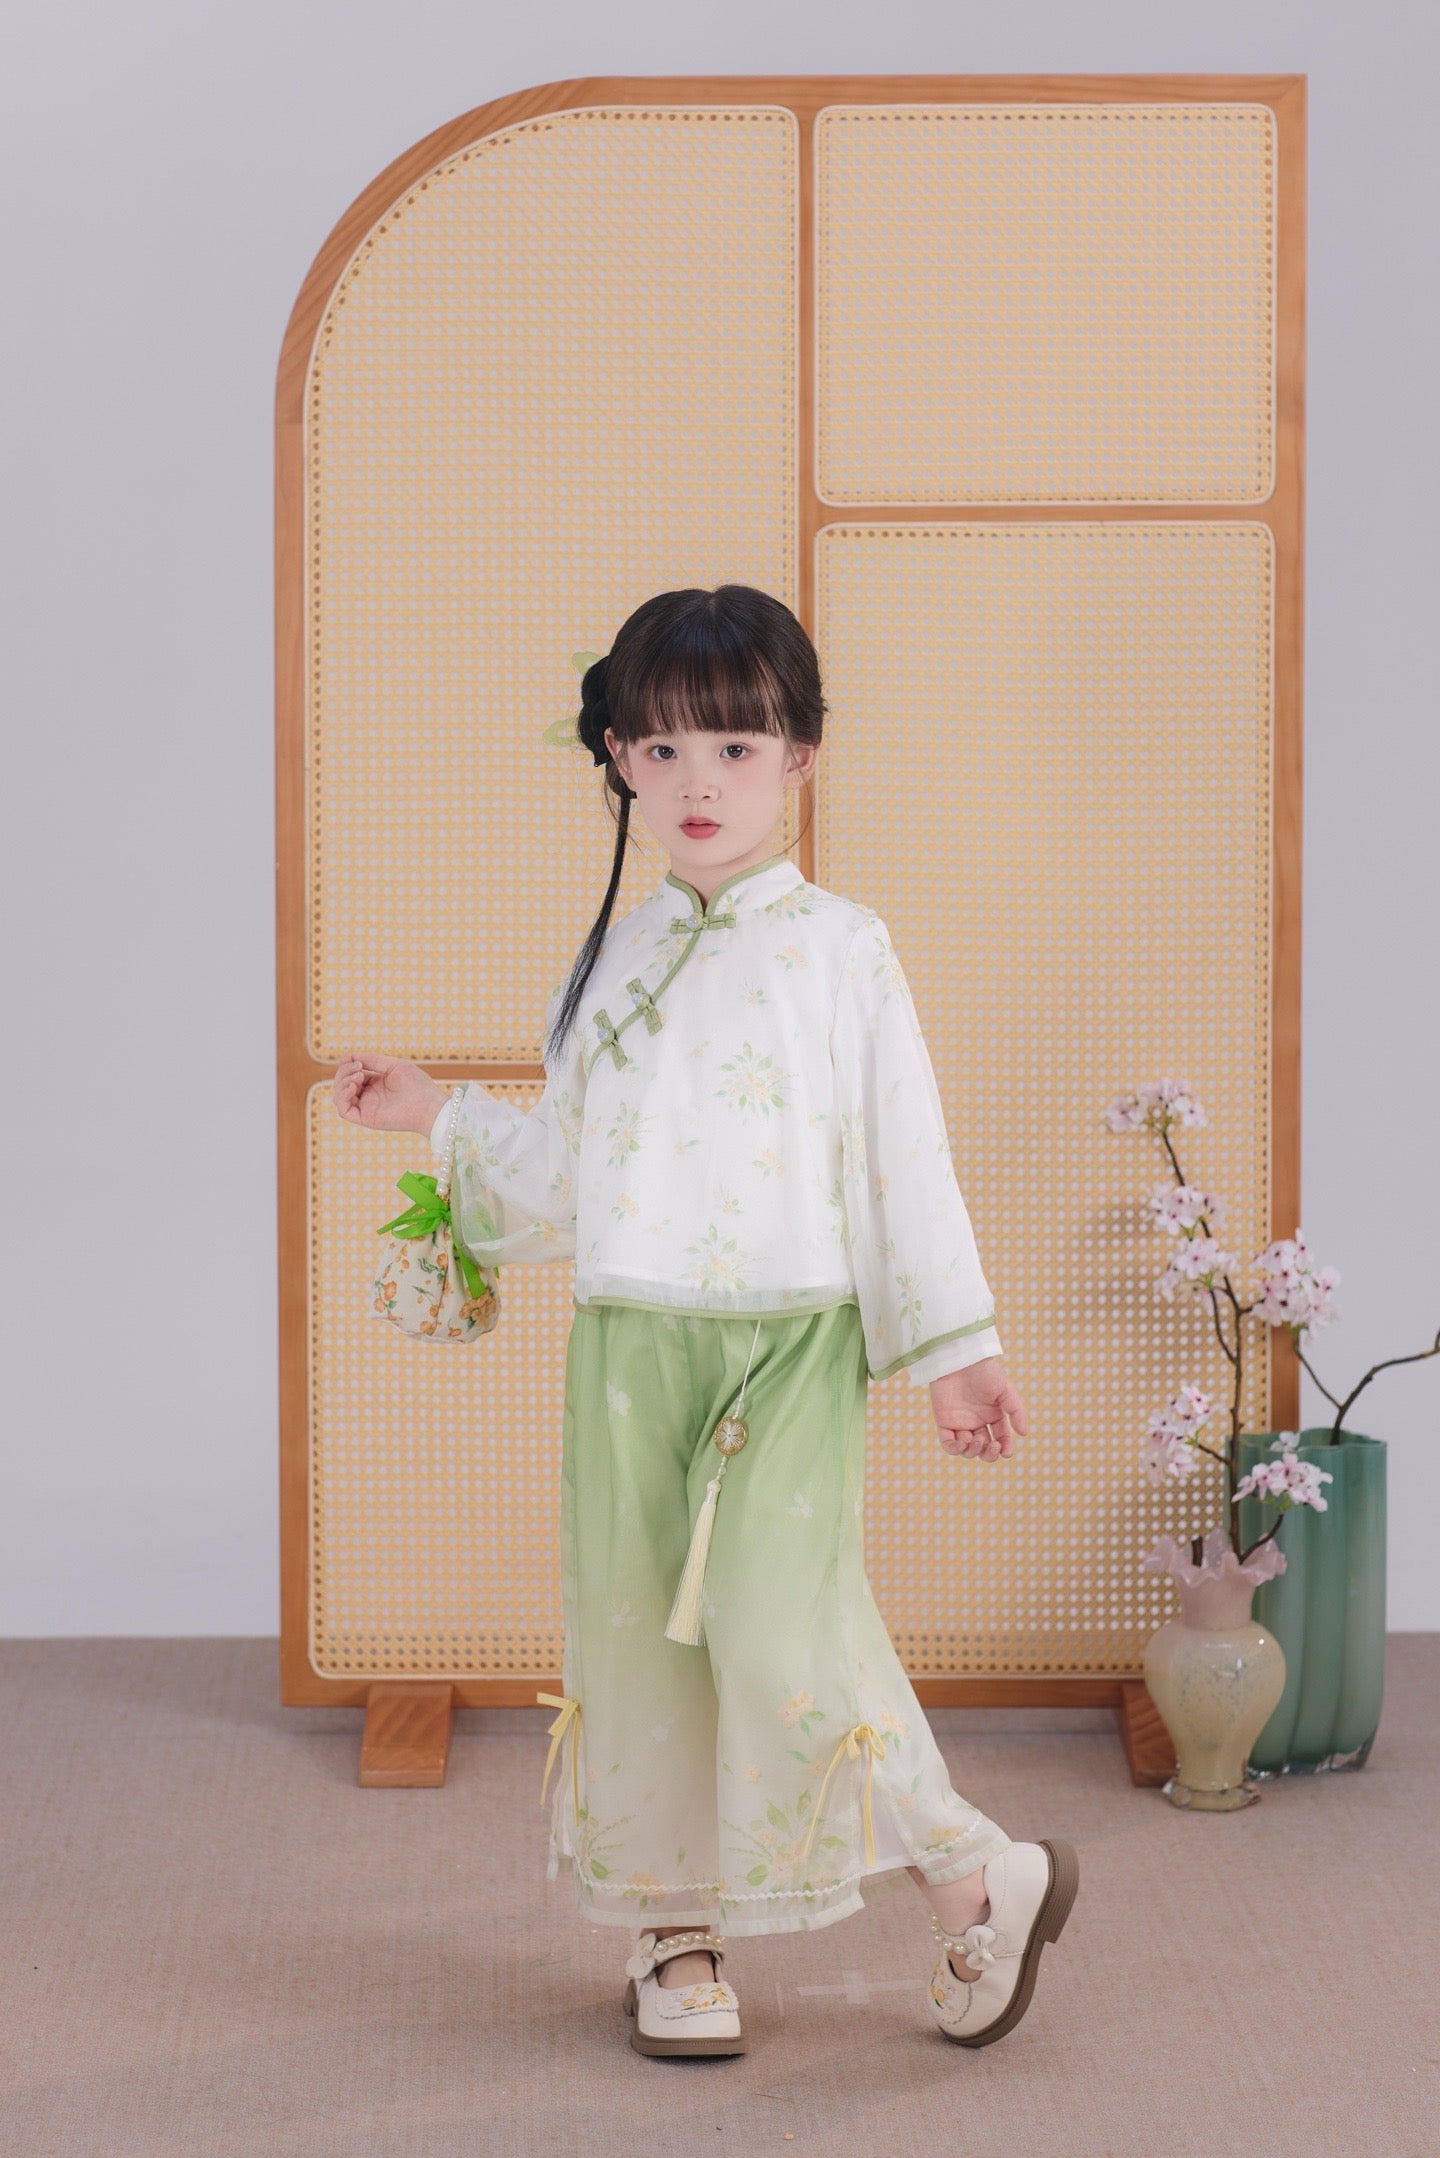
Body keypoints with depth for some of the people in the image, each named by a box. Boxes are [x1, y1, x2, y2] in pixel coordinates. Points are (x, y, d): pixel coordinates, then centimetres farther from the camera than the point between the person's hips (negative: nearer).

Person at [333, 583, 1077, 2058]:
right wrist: (440, 1117, 16)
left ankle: (977, 1885, 1)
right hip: (629, 1343, 4)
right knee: (634, 1632, 6)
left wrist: (954, 1349, -1)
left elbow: (904, 1156, 0)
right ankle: (677, 1937, 22)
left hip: (793, 1341, -4)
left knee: (783, 1627, -17)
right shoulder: (609, 960, 11)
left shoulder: (839, 948, 0)